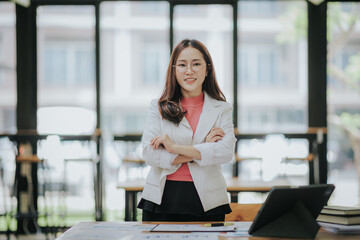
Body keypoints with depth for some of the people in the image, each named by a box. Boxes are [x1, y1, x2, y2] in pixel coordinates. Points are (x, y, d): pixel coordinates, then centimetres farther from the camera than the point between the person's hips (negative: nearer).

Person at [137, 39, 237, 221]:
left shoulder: (222, 109, 8)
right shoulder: (159, 107, 7)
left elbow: (226, 152, -9)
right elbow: (150, 154, -6)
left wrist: (175, 147, -14)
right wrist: (202, 150, -10)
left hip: (207, 202, 0)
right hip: (162, 200, 0)